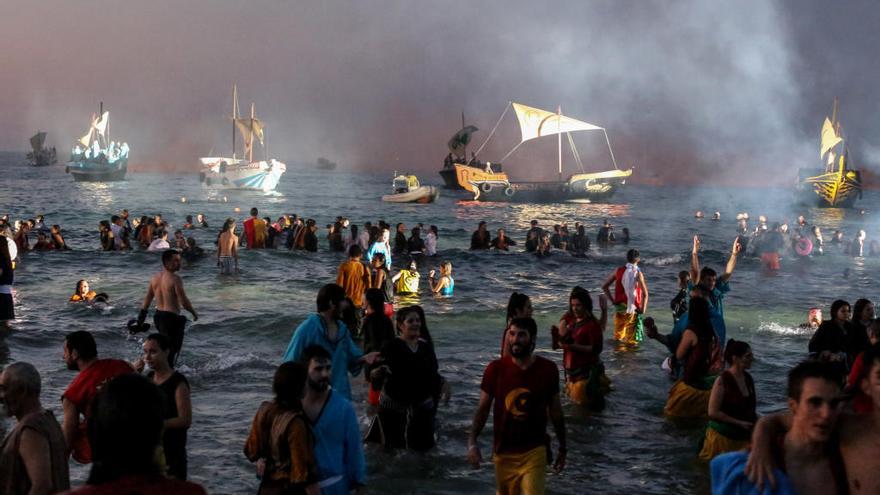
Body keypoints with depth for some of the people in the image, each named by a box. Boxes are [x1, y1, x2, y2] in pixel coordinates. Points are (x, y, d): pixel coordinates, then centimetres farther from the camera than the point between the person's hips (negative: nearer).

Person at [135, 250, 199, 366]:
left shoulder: (155, 278, 7)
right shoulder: (175, 279, -17)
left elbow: (147, 300, 12)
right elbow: (184, 302, -19)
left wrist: (140, 319, 19)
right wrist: (194, 313, -3)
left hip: (158, 316, 8)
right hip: (171, 317, -8)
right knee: (173, 349, 0)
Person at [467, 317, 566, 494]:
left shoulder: (548, 369, -7)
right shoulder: (496, 369, -8)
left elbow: (555, 410, 4)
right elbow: (483, 408, -3)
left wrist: (562, 447, 10)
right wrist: (472, 442, -15)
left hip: (534, 451, -1)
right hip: (503, 451, 1)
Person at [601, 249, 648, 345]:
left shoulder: (619, 271, 1)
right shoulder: (638, 273, -11)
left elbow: (604, 286, 5)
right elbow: (645, 294, -19)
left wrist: (613, 300, 8)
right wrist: (643, 309, -8)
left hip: (619, 307, 4)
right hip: (632, 308, -4)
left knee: (618, 337, 19)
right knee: (631, 340, 3)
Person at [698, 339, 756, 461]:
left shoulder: (748, 379, 5)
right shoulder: (722, 381, -16)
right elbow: (713, 412, -18)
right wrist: (739, 423, -18)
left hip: (744, 437, 6)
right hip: (723, 437, -6)